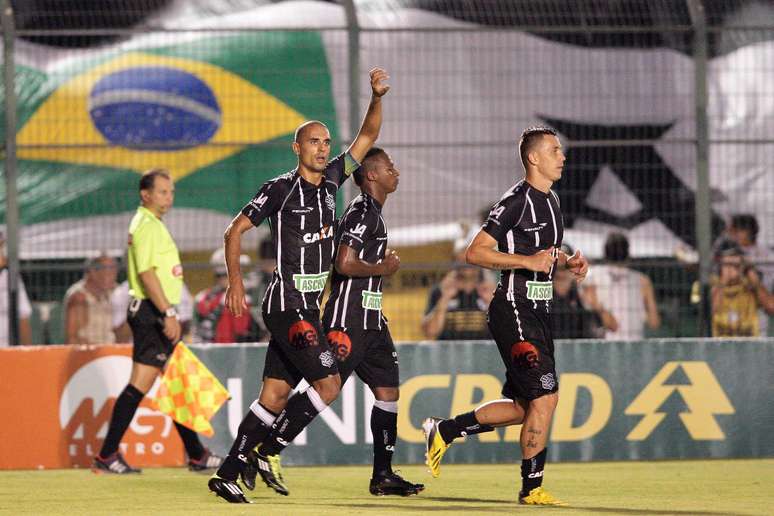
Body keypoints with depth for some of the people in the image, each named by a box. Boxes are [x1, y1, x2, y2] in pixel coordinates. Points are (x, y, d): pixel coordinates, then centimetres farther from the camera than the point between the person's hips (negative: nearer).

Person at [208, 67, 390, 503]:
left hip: (309, 305, 7)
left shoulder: (331, 180, 11)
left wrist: (378, 98, -2)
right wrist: (236, 281, -12)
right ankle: (268, 451, -5)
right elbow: (236, 230, -4)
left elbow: (367, 137, 14)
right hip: (286, 301, -7)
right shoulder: (280, 189, -8)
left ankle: (228, 474, 7)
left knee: (276, 393, 5)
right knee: (329, 383, -14)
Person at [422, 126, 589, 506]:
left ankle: (443, 431, 26)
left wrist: (568, 262, 10)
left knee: (522, 407, 11)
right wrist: (528, 261, -22)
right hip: (514, 312, -9)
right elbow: (475, 252, -16)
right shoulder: (517, 201, -13)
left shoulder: (550, 201, 15)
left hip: (538, 313, 9)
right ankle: (532, 487, -3)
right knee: (545, 396, -12)